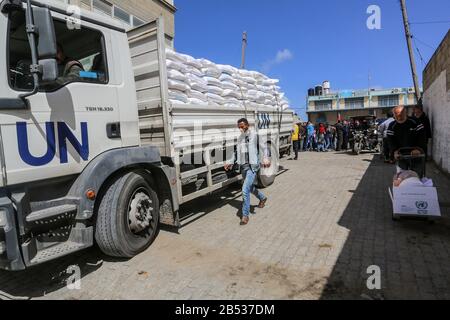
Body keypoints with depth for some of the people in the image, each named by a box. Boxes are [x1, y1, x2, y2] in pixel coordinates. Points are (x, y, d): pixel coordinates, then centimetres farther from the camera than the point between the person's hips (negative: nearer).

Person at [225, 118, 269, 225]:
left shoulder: (254, 135, -9)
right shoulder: (240, 137, 12)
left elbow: (263, 147, -16)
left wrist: (266, 158, -33)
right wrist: (231, 162, 16)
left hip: (252, 167, -8)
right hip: (243, 167, 8)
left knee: (245, 190, -16)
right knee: (250, 188, 23)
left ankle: (245, 215, -2)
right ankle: (262, 198, 52)